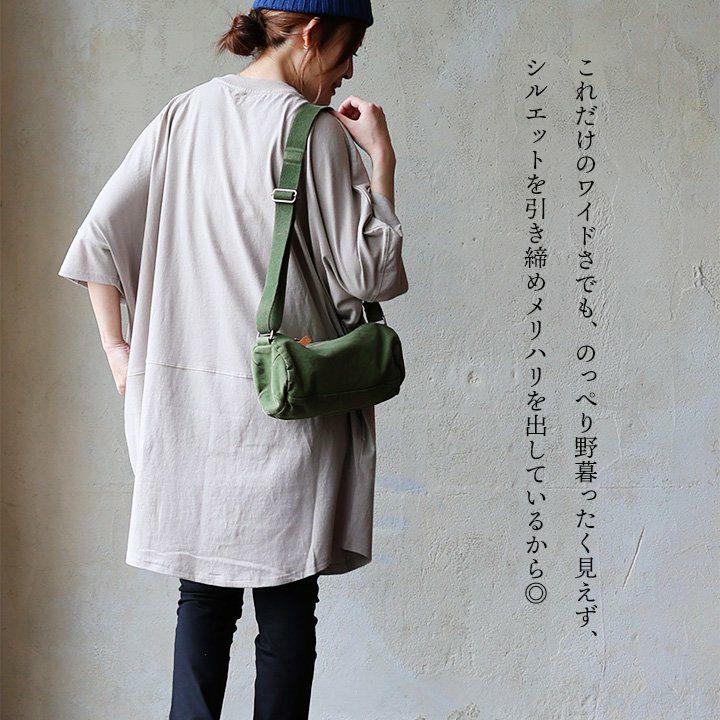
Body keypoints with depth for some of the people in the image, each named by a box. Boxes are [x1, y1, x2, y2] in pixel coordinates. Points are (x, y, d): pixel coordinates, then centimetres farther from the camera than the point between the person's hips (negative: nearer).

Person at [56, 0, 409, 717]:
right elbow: (367, 271, -9)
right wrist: (381, 160, 0)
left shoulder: (183, 114, 9)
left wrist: (118, 349, 12)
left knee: (203, 590, 12)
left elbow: (98, 238, 7)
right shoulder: (311, 129, -9)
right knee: (286, 601, 5)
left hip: (184, 399, 6)